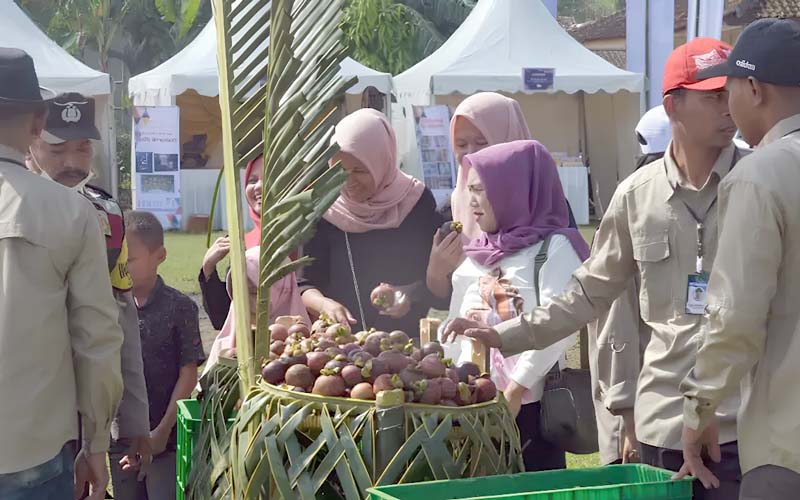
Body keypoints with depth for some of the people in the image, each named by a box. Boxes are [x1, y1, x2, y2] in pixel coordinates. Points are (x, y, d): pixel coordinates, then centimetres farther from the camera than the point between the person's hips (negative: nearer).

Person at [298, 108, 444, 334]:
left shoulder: (416, 201, 2)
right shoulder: (326, 211, 2)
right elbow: (307, 283, 3)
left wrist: (410, 297, -12)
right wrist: (325, 304, -16)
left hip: (409, 338, 0)